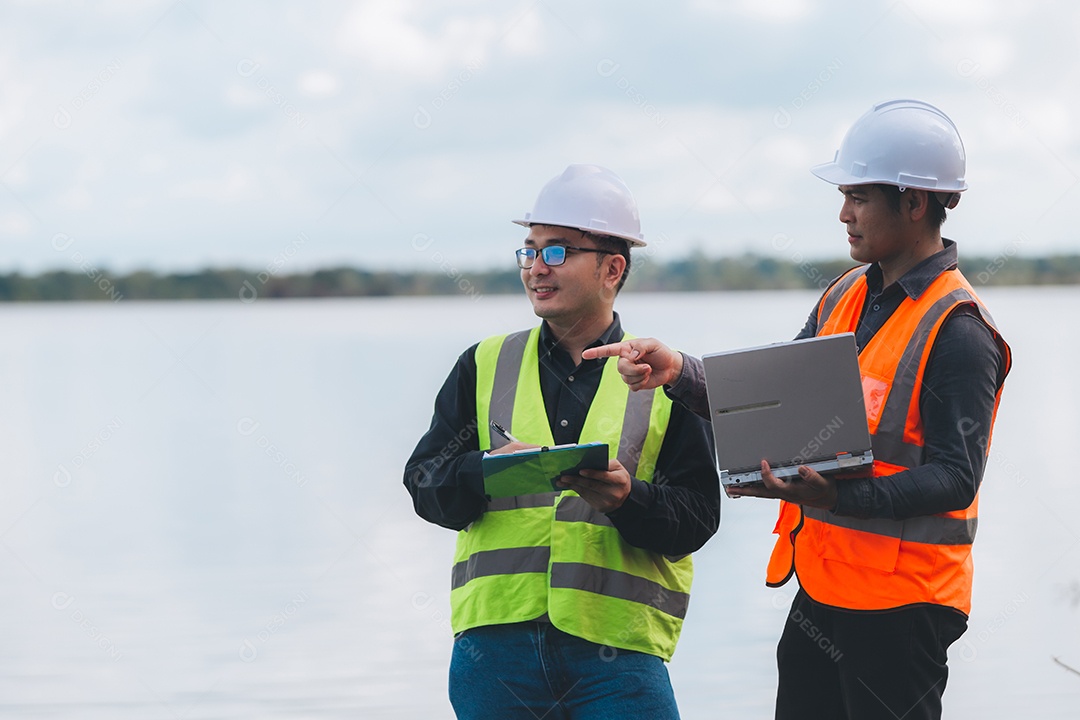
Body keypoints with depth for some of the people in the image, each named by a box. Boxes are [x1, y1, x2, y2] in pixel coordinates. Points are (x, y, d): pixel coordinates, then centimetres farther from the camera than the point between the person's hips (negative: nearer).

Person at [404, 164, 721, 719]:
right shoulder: (484, 366, 14)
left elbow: (696, 518, 1)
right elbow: (425, 486, 5)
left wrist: (627, 498, -19)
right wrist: (485, 471, -15)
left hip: (618, 649, -2)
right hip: (496, 638, 2)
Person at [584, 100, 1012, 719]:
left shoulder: (958, 330, -14)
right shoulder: (846, 296, 11)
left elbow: (955, 477, -19)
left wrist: (839, 494, -32)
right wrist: (679, 372, -3)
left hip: (900, 604, -8)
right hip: (820, 587, 8)